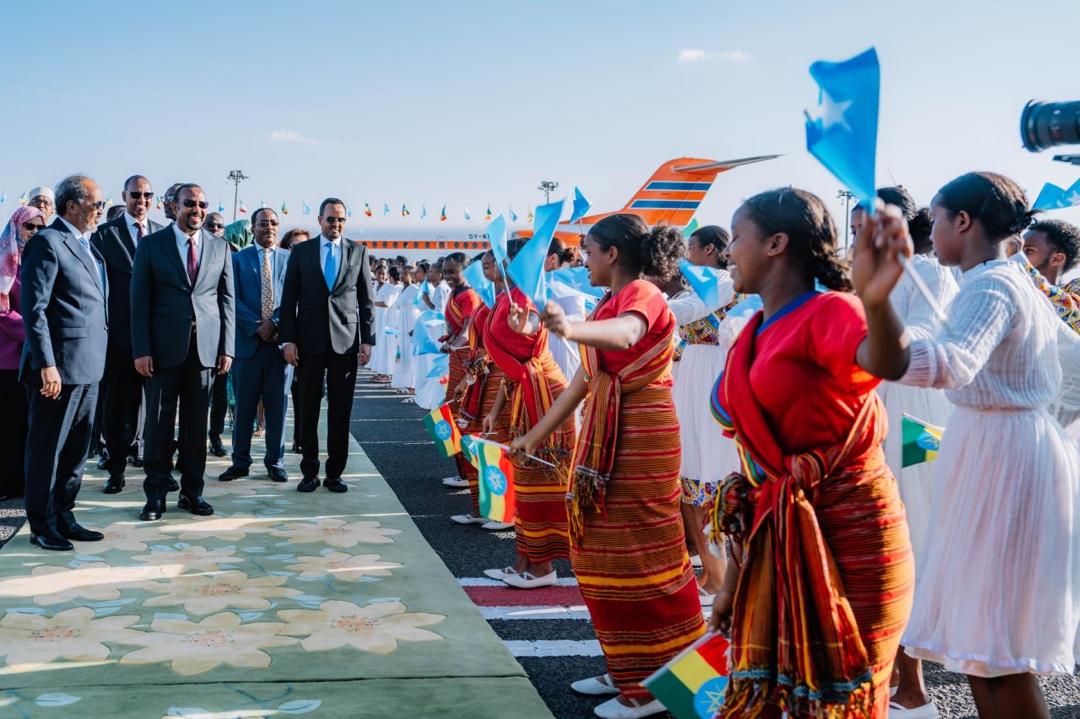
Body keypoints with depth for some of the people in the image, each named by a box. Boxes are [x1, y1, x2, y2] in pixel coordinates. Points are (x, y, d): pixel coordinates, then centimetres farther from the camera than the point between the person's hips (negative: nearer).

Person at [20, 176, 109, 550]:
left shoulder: (86, 245, 15)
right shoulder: (47, 243, -11)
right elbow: (34, 308, -17)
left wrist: (96, 359, 14)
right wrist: (46, 364, -22)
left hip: (87, 365, 9)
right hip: (60, 364, -9)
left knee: (76, 448, 15)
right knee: (48, 448, 3)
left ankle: (63, 516, 26)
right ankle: (42, 526, 13)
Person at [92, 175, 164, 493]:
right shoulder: (105, 234, 1)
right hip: (120, 331, -2)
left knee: (148, 396, 11)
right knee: (115, 401, 3)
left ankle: (135, 445, 30)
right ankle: (116, 465, 12)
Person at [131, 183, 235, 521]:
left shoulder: (220, 247, 10)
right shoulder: (151, 244, 3)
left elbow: (227, 300, 9)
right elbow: (140, 300, 0)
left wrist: (227, 348, 2)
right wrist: (141, 349, -7)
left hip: (205, 347, 2)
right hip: (164, 347, -2)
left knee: (197, 422, 6)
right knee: (159, 421, 2)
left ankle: (191, 491, 16)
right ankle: (156, 494, 11)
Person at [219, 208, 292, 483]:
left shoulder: (290, 258, 8)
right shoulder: (238, 259, 7)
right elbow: (234, 298, 0)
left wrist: (274, 322, -11)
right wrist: (257, 326, -11)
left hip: (280, 339, 0)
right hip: (248, 340, 0)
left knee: (278, 404, 5)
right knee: (244, 405, 4)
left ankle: (275, 461, 14)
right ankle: (240, 461, 12)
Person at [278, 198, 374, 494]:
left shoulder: (358, 252, 8)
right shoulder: (301, 252, 6)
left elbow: (365, 300, 7)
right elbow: (289, 299, 5)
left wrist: (367, 340, 0)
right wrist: (287, 339, -3)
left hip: (346, 341, 0)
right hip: (310, 341, 0)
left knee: (341, 411, 2)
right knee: (308, 410, 4)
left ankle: (335, 473, 10)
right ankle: (309, 472, 12)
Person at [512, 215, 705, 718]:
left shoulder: (641, 294, -12)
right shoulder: (610, 302, 16)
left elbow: (626, 334, -37)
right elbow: (586, 377, 19)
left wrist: (570, 329, -56)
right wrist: (538, 433, 20)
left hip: (639, 437, -9)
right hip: (606, 436, 9)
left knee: (639, 553, -4)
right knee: (608, 553, 13)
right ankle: (627, 671, 24)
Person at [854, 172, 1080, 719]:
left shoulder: (989, 286, -20)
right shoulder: (1019, 282, 11)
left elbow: (950, 365, -43)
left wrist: (876, 303, -61)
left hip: (1000, 458, -10)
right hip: (1009, 451, 10)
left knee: (994, 644, -4)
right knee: (976, 622, 17)